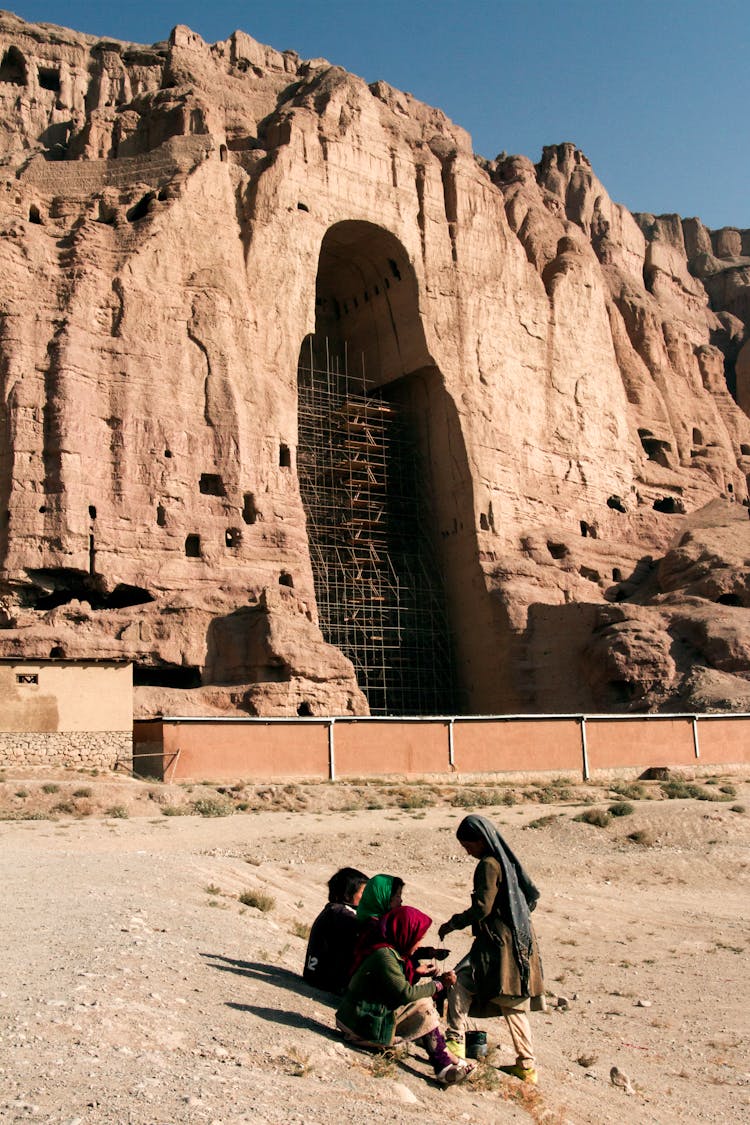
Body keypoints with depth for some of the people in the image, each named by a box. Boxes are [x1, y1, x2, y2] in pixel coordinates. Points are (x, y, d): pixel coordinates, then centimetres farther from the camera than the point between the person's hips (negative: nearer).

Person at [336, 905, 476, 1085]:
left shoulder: (390, 951, 9)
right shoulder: (384, 955, -21)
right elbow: (406, 993, -20)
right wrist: (439, 984, -12)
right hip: (361, 1026, -9)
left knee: (423, 1000, 3)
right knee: (422, 1006, -14)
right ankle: (444, 1066, -10)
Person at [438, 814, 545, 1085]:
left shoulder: (488, 865, -15)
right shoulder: (507, 860, 12)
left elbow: (482, 908, -19)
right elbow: (533, 894, 20)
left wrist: (452, 923, -7)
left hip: (499, 942, -9)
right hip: (519, 939, 9)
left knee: (460, 981, -1)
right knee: (514, 1005, 13)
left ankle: (455, 1042, -4)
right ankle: (527, 1065, 16)